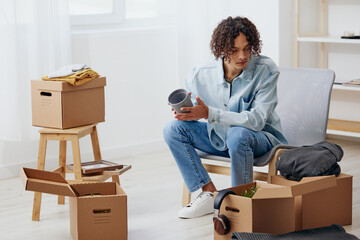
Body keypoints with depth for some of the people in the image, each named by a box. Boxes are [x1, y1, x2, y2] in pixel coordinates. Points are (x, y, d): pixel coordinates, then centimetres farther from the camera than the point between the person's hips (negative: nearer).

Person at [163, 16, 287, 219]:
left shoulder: (266, 69, -22)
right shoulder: (202, 75, -13)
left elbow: (256, 120, -28)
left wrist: (209, 113, -37)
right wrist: (184, 109, -26)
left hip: (260, 137, -4)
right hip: (220, 138, 5)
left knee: (237, 134, -38)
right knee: (173, 129, -13)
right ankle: (210, 194, -12)